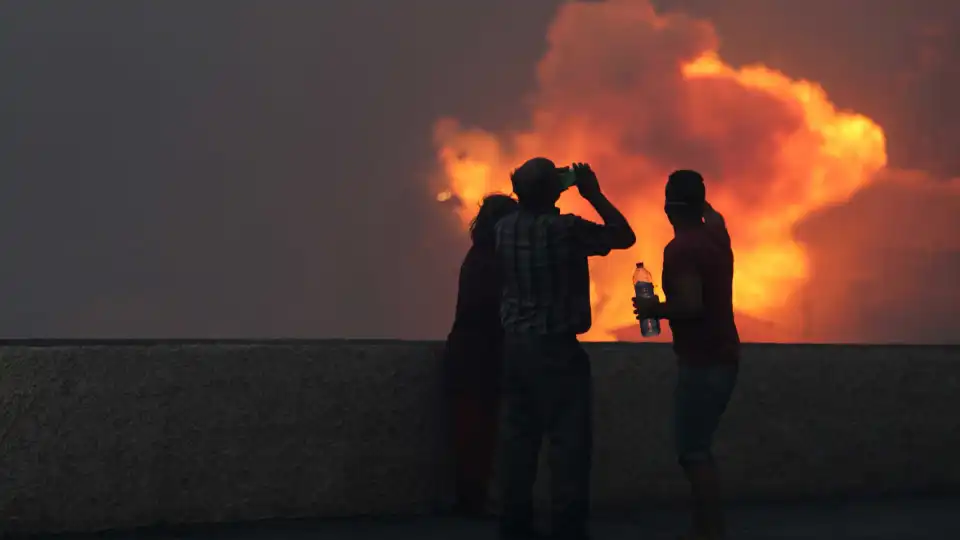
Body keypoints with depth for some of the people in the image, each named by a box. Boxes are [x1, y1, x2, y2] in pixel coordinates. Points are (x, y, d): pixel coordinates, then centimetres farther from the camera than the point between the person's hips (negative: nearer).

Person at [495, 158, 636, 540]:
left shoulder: (505, 228, 3)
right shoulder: (565, 228, -13)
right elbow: (625, 236, 0)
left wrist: (528, 190, 22)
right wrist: (594, 194, 5)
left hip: (515, 344, 6)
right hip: (556, 349, -6)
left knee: (518, 439, 10)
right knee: (568, 441, 0)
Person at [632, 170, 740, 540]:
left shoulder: (680, 248, -17)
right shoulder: (716, 235, 8)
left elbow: (691, 305, -26)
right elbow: (712, 214, 32)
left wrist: (653, 309, -10)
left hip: (703, 362, -9)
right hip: (723, 357, 9)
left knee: (692, 452, -4)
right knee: (698, 448, 16)